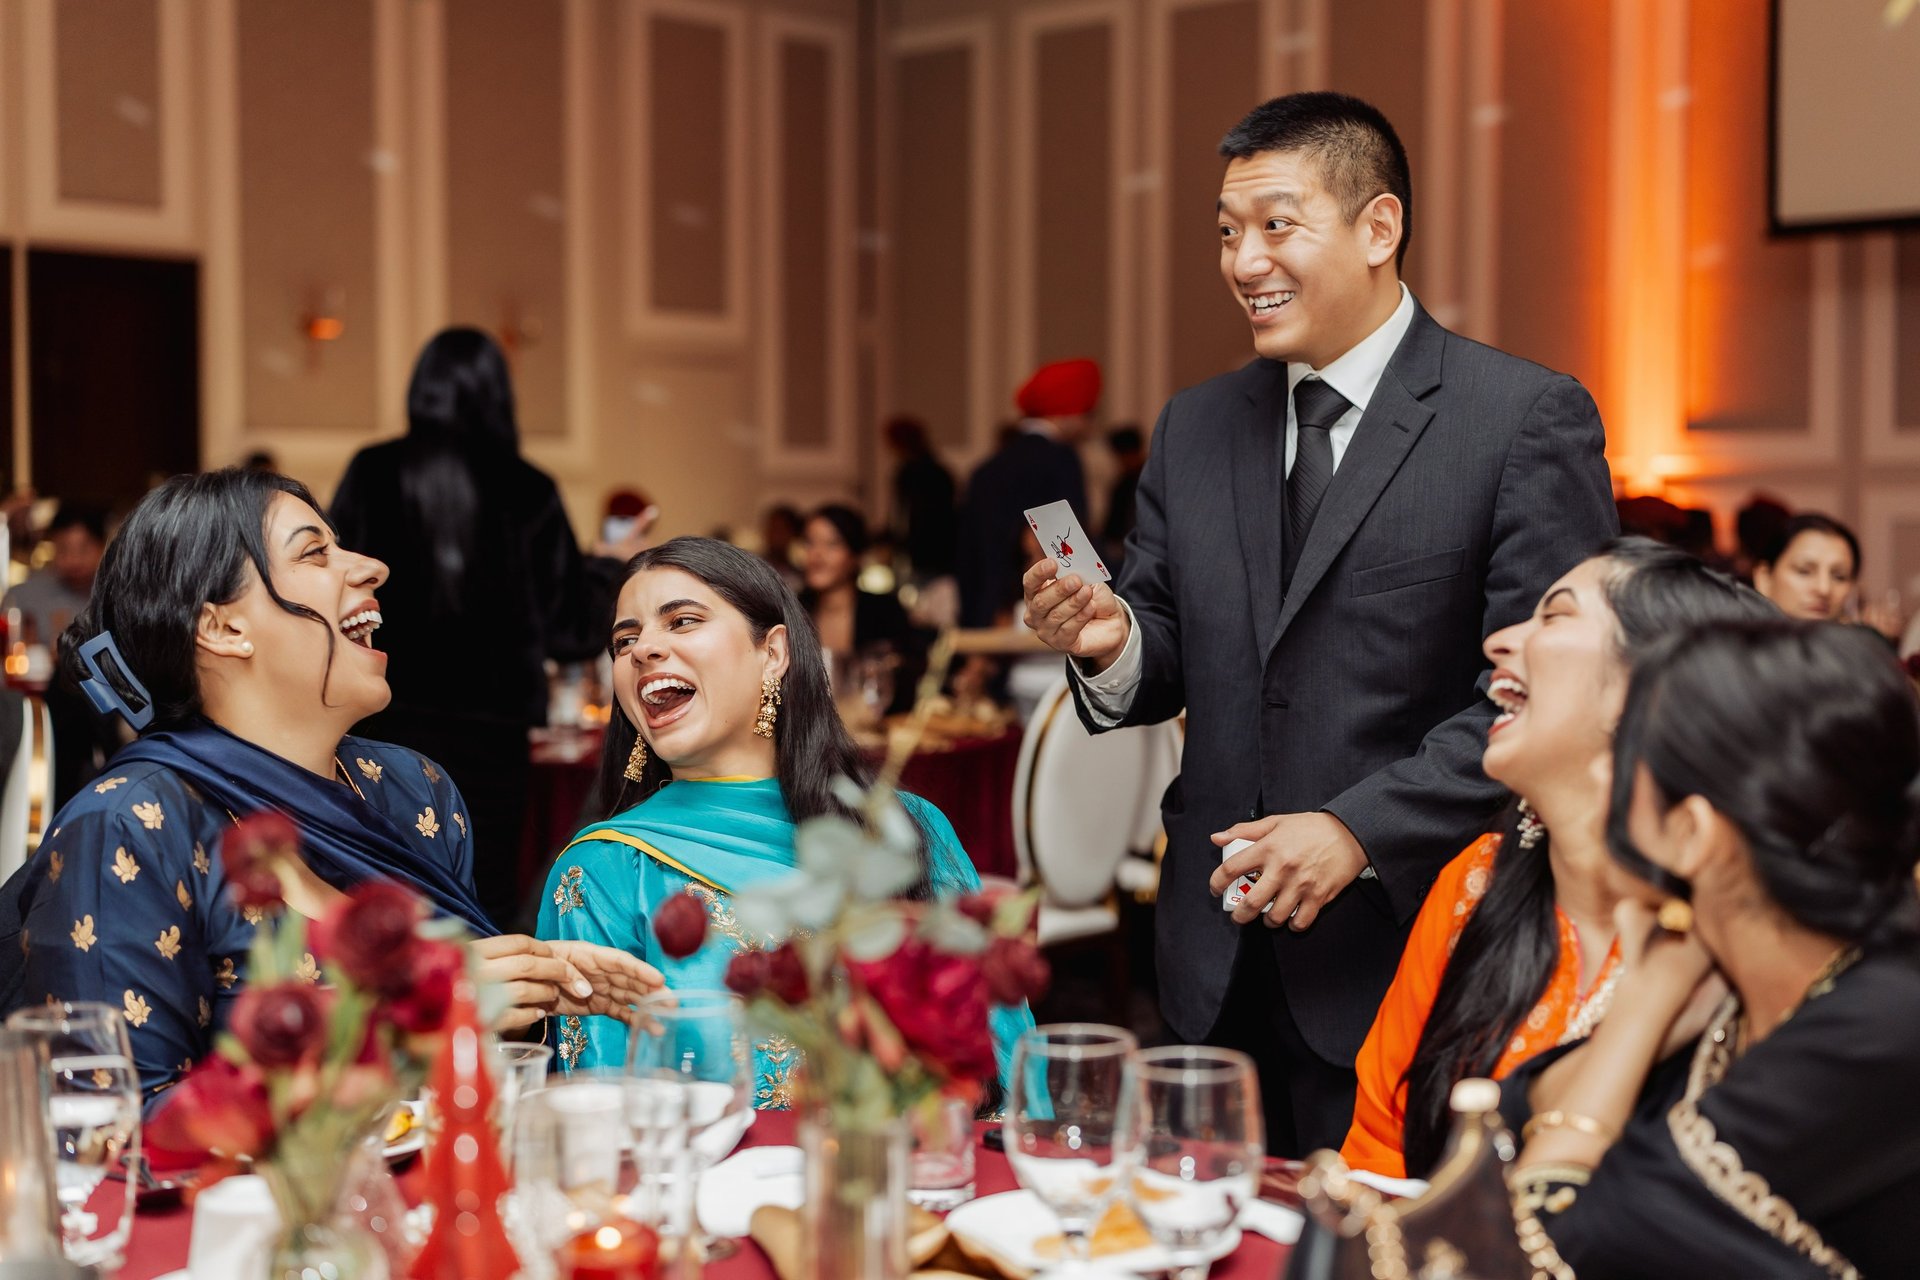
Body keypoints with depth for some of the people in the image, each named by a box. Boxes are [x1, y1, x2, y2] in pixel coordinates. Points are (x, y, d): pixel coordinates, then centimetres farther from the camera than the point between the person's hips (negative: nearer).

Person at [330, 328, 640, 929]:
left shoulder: (371, 474, -1)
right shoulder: (527, 491, -2)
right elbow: (569, 626, 2)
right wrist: (610, 565, 19)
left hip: (390, 719, 1)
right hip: (490, 727, 0)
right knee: (487, 900, 6)